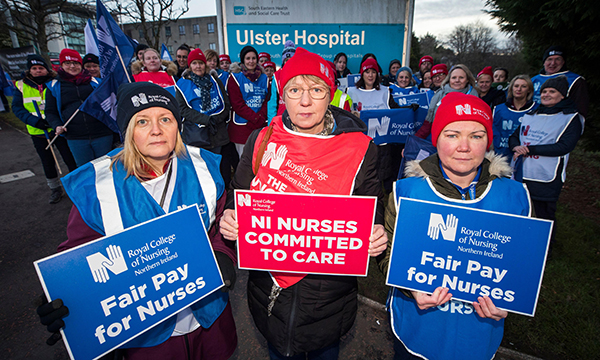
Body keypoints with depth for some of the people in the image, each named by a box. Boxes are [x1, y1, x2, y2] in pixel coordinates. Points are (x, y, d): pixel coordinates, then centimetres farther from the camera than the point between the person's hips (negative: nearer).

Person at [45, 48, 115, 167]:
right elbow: (50, 112, 14)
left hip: (102, 135, 0)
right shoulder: (53, 86, 11)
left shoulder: (94, 81, 10)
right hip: (75, 139, 1)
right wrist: (57, 126, -5)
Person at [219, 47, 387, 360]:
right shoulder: (261, 141, -5)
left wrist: (376, 235, -22)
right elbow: (239, 194, 5)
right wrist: (230, 215, -15)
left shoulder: (358, 148, -10)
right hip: (269, 286, 2)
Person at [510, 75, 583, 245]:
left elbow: (564, 146, -13)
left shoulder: (571, 117, -1)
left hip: (546, 178, -4)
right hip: (521, 173, 5)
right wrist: (516, 147, -11)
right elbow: (514, 136, 13)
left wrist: (529, 149, -19)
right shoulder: (530, 114, 15)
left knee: (545, 216, 6)